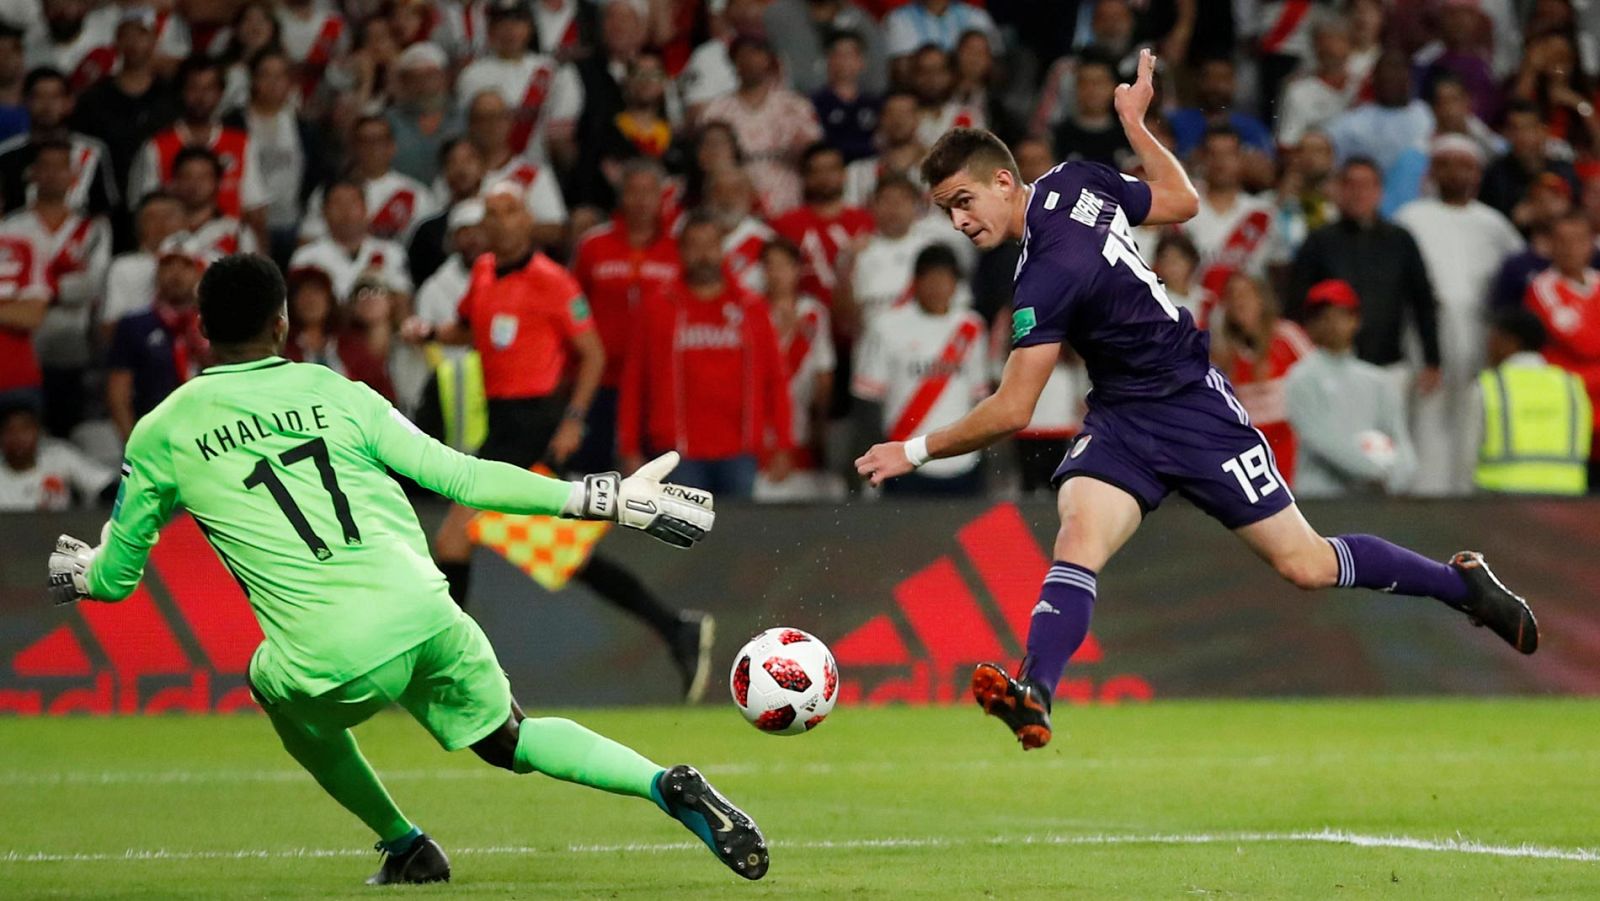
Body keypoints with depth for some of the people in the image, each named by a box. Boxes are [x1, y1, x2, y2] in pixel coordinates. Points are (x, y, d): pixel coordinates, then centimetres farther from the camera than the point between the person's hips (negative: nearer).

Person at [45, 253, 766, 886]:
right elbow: (461, 478, 9)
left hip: (337, 662, -2)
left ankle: (405, 847, 31)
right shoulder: (335, 394, 12)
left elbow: (113, 577, 16)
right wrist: (612, 499, 13)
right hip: (428, 620, 2)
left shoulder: (160, 436, 9)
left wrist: (70, 569, 42)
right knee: (509, 740, 26)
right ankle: (667, 786, 2)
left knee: (277, 689, 34)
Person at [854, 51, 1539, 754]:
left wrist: (916, 451, -15)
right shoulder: (1075, 182, -3)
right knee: (1080, 531, -21)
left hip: (1192, 408, -8)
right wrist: (1135, 124, 25)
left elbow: (1010, 413, -24)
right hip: (1120, 415, 8)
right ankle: (1033, 697, -42)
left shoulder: (1050, 273, -27)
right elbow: (1182, 201, 13)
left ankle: (1462, 583, 24)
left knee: (1306, 566, 1)